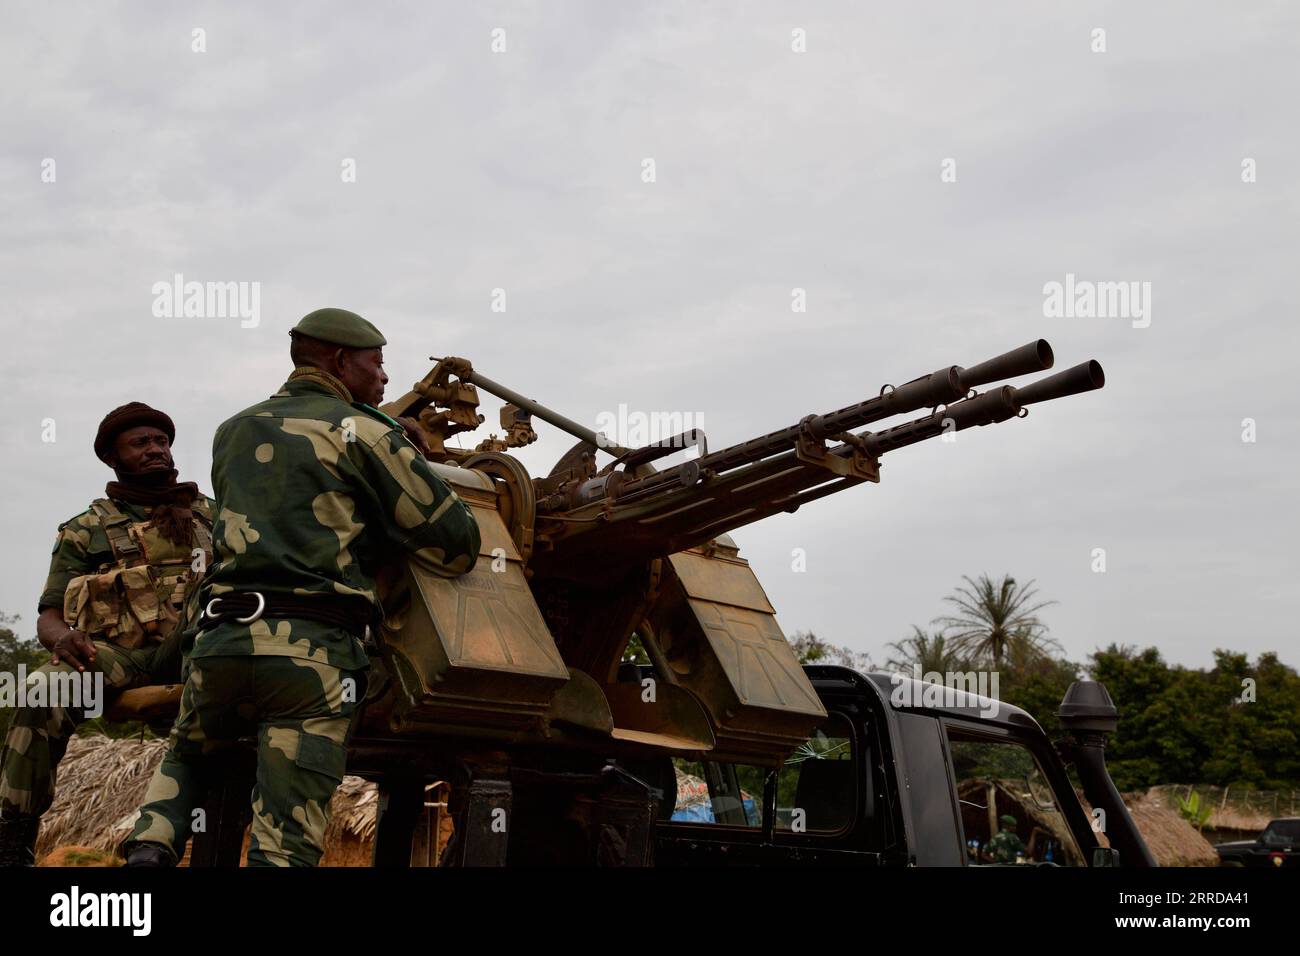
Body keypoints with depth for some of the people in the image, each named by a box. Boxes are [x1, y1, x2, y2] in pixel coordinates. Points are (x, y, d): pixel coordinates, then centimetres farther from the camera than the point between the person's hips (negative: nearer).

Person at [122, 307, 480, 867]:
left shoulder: (235, 432, 21)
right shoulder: (364, 432, 2)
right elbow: (457, 546, 0)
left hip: (221, 638, 5)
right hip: (314, 650, -5)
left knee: (185, 759, 32)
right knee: (287, 846, -4)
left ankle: (150, 850, 7)